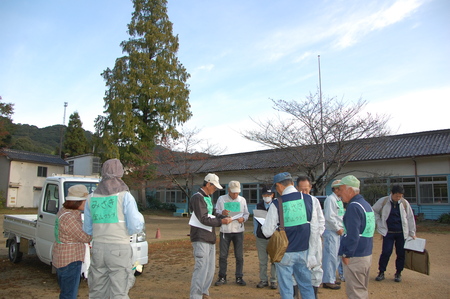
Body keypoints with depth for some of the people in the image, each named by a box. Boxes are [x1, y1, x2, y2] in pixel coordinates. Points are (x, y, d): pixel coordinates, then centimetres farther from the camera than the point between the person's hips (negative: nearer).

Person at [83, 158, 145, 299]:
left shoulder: (92, 198, 6)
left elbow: (87, 229, 11)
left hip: (98, 248, 5)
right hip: (119, 249, -4)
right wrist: (140, 218, 9)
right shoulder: (125, 196, -8)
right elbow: (135, 227, -12)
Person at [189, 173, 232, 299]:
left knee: (210, 268, 16)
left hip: (210, 237, 10)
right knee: (201, 267, -9)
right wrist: (221, 221, -13)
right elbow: (204, 219, -19)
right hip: (201, 238, -10)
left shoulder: (208, 198, 17)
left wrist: (223, 217, 3)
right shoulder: (197, 198, -15)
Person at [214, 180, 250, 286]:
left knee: (239, 256, 6)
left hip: (238, 231, 1)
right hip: (225, 231, -1)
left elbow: (246, 213, 12)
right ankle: (222, 277, 17)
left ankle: (239, 277, 18)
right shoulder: (221, 199, 0)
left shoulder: (242, 200, 6)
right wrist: (222, 212, -21)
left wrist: (243, 218, -10)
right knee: (223, 255, 4)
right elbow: (216, 212, 1)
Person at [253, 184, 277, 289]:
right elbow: (255, 220, 10)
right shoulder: (258, 206, 8)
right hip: (261, 237, 3)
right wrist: (256, 233, 5)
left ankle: (273, 281, 18)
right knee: (262, 260, 10)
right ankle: (263, 280, 22)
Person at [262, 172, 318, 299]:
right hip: (303, 250, 4)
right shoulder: (308, 199, -3)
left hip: (284, 253, -4)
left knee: (286, 288, 9)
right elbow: (315, 226, 3)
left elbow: (267, 232, -12)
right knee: (306, 285, 18)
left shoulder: (276, 204, -14)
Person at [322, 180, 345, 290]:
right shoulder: (330, 199, -15)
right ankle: (328, 281, 5)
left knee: (336, 256, 16)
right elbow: (329, 217, -21)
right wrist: (338, 229, -14)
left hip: (338, 231, 10)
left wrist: (341, 228, 9)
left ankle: (331, 278, 29)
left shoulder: (339, 200, 15)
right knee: (330, 256, -4)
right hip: (331, 231, -10)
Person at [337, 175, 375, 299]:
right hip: (367, 255, 10)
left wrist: (346, 254, -15)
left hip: (355, 257, -10)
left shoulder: (353, 207, -18)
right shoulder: (366, 204, 12)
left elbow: (352, 235, -23)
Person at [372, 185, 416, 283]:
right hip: (388, 232, -2)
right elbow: (374, 211, 9)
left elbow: (410, 218, 9)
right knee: (386, 252, -7)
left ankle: (398, 273, 23)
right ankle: (381, 272, 9)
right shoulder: (383, 201, -5)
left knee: (401, 253, 5)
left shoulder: (405, 203, 0)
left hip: (402, 233, 2)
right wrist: (379, 223, 1)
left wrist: (412, 233, 10)